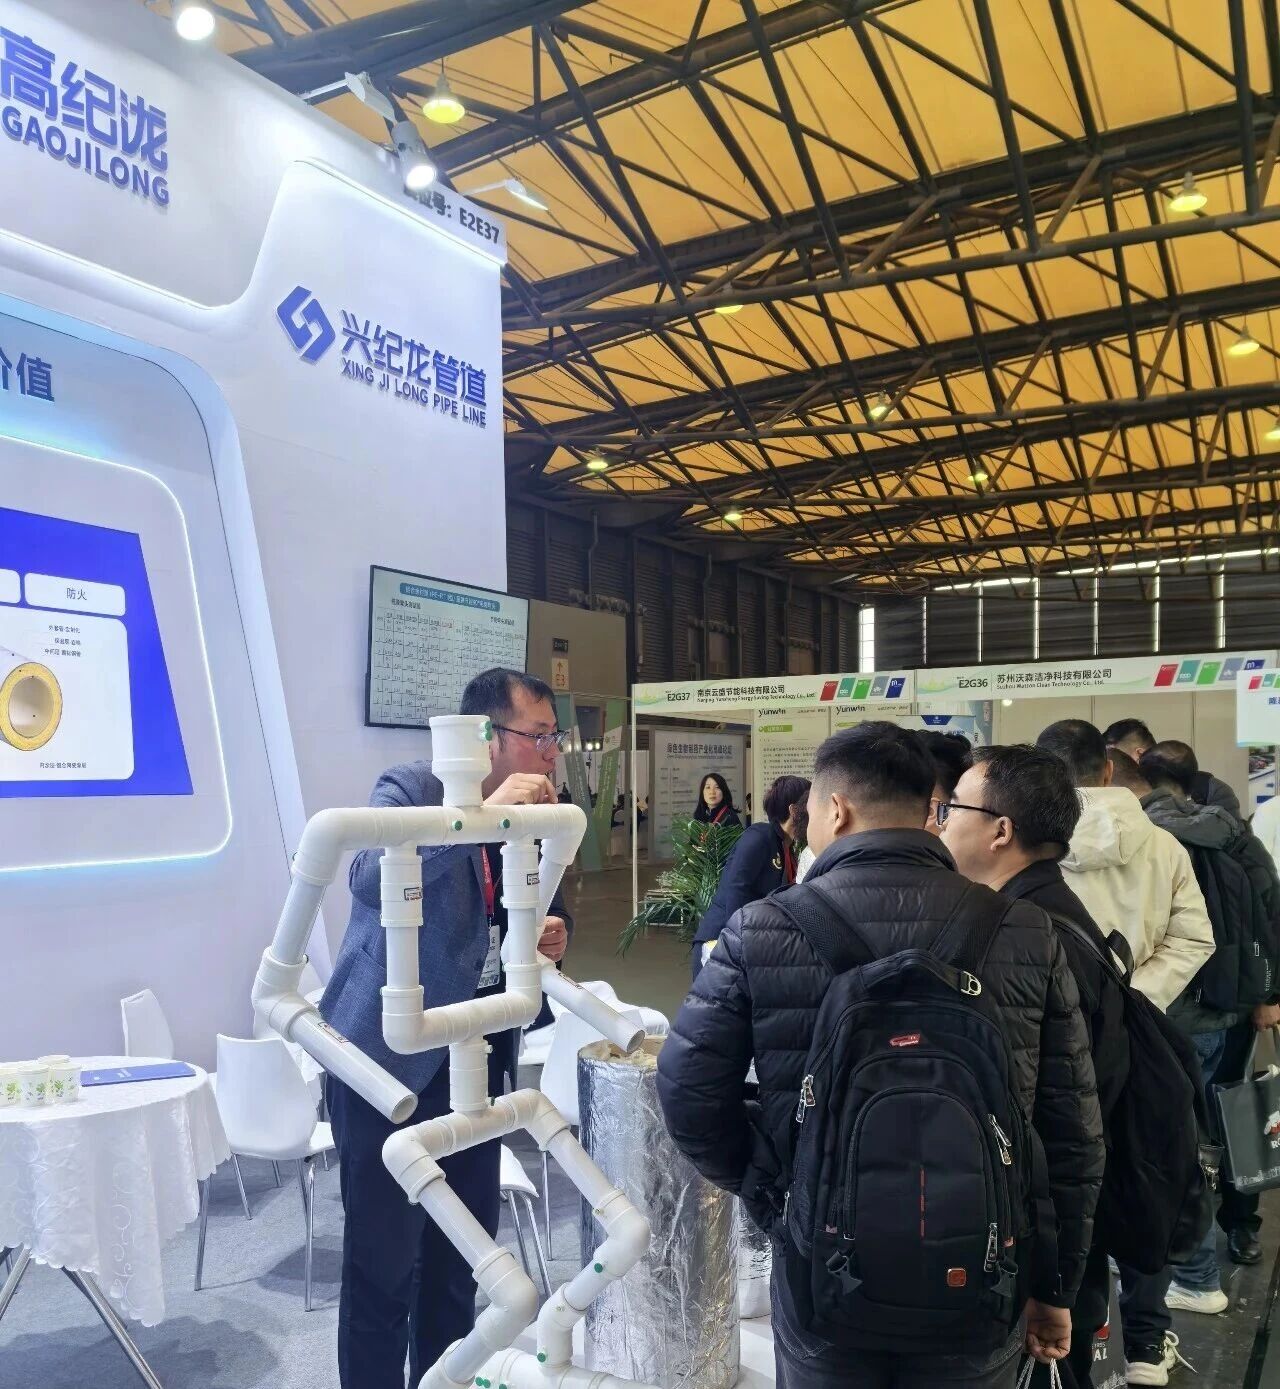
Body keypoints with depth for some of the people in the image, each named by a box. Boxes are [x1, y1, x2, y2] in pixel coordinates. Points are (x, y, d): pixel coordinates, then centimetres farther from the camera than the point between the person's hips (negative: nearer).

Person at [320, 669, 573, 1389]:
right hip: (390, 1059, -6)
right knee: (382, 1262, 4)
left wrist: (554, 935, -5)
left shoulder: (535, 818, 5)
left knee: (463, 1253, 17)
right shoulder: (411, 788, -13)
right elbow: (372, 879, -31)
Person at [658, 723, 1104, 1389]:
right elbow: (1071, 1131, -3)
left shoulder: (761, 929, -13)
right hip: (980, 1281, 2)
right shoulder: (1024, 932, -8)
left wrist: (761, 1185, 6)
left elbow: (686, 1087, -11)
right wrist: (1054, 1286, 9)